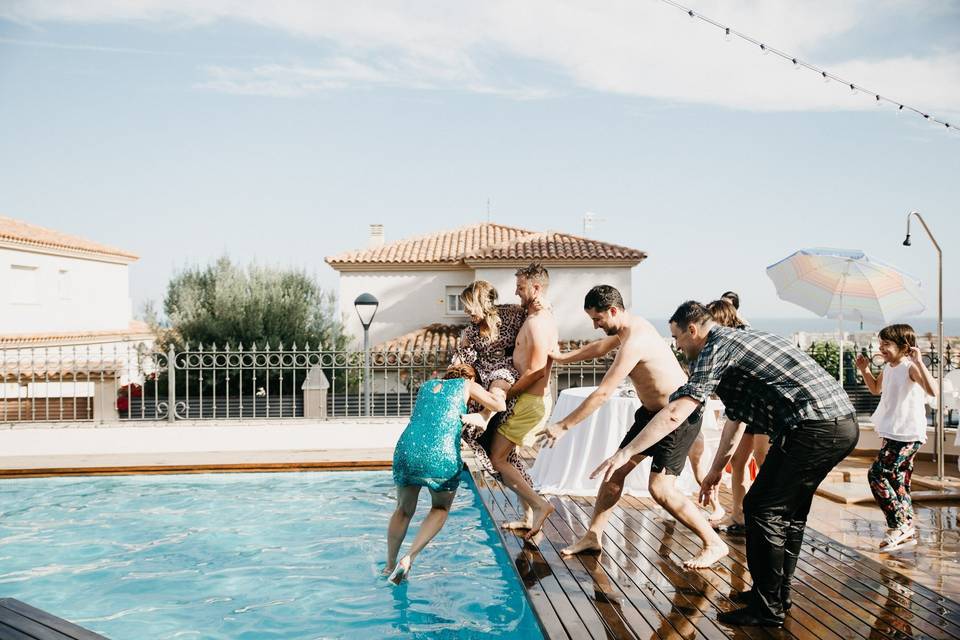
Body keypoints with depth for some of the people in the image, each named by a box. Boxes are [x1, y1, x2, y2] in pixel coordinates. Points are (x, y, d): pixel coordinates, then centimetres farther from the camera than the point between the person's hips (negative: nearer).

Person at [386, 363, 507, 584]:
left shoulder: (427, 385, 28)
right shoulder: (467, 384, 16)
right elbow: (500, 406, 19)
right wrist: (494, 392, 40)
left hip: (407, 449, 4)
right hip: (441, 456, -4)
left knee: (404, 509, 24)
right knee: (440, 508, 20)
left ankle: (390, 566, 28)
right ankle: (409, 557, 3)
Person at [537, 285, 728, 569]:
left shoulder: (634, 341, -28)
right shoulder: (630, 326, 2)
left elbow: (603, 393, -29)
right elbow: (599, 347, 24)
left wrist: (563, 426, -24)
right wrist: (562, 357, 28)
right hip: (652, 411, 10)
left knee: (660, 488, -14)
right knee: (616, 469, 8)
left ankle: (714, 544, 2)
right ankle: (593, 535, 18)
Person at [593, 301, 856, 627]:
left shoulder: (717, 347, -5)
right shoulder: (742, 340, 25)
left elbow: (675, 413, -15)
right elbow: (736, 418, 31)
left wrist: (626, 453, -12)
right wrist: (716, 471, 36)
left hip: (813, 428, -10)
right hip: (844, 422, 10)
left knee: (762, 509, 0)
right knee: (789, 509, 21)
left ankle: (768, 607, 8)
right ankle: (778, 593, 32)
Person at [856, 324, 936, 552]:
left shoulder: (911, 368, -16)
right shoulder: (887, 369, 10)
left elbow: (932, 390, -33)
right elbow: (876, 389, 30)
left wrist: (919, 362, -37)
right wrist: (864, 369, 16)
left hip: (907, 435, -10)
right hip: (892, 434, 10)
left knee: (877, 474, -13)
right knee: (898, 482, 14)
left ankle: (899, 525, -3)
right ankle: (908, 531, 23)